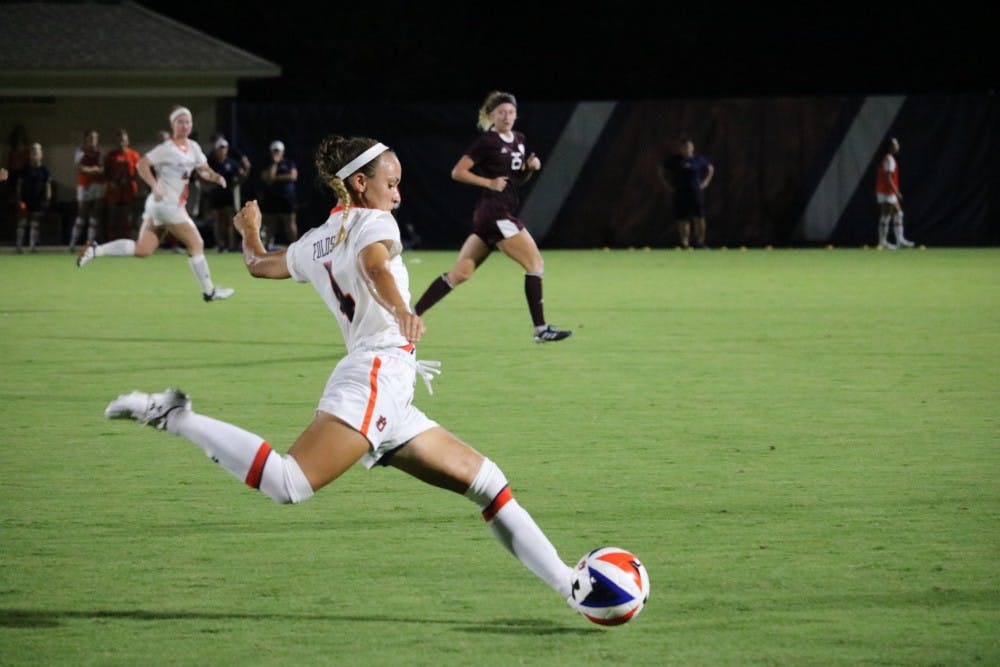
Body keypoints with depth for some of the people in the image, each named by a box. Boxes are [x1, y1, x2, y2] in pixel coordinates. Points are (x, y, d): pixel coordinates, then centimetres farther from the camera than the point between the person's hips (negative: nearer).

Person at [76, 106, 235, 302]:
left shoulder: (193, 148, 11)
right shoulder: (167, 149, -14)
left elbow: (203, 169, 21)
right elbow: (142, 165, -18)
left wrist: (216, 177, -1)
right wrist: (155, 186, -29)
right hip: (166, 203, -9)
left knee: (142, 249, 6)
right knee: (196, 243, -2)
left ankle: (95, 250, 6)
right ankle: (209, 291, 6)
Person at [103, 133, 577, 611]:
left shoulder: (315, 244, 23)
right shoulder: (374, 221, 1)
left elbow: (258, 264, 39)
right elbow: (374, 264, -23)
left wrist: (249, 230, 62)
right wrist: (401, 311, -43)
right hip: (376, 377, -10)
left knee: (483, 479, 10)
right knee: (289, 484, -27)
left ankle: (567, 582, 9)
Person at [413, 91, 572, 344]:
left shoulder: (518, 140, 15)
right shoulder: (486, 142, -9)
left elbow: (519, 179, 25)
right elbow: (458, 172, -10)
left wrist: (530, 167, 5)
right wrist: (489, 183, -16)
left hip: (505, 215, 8)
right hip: (495, 214, -8)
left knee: (460, 273, 7)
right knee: (535, 264, -7)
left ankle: (412, 314, 8)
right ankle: (541, 329, -5)